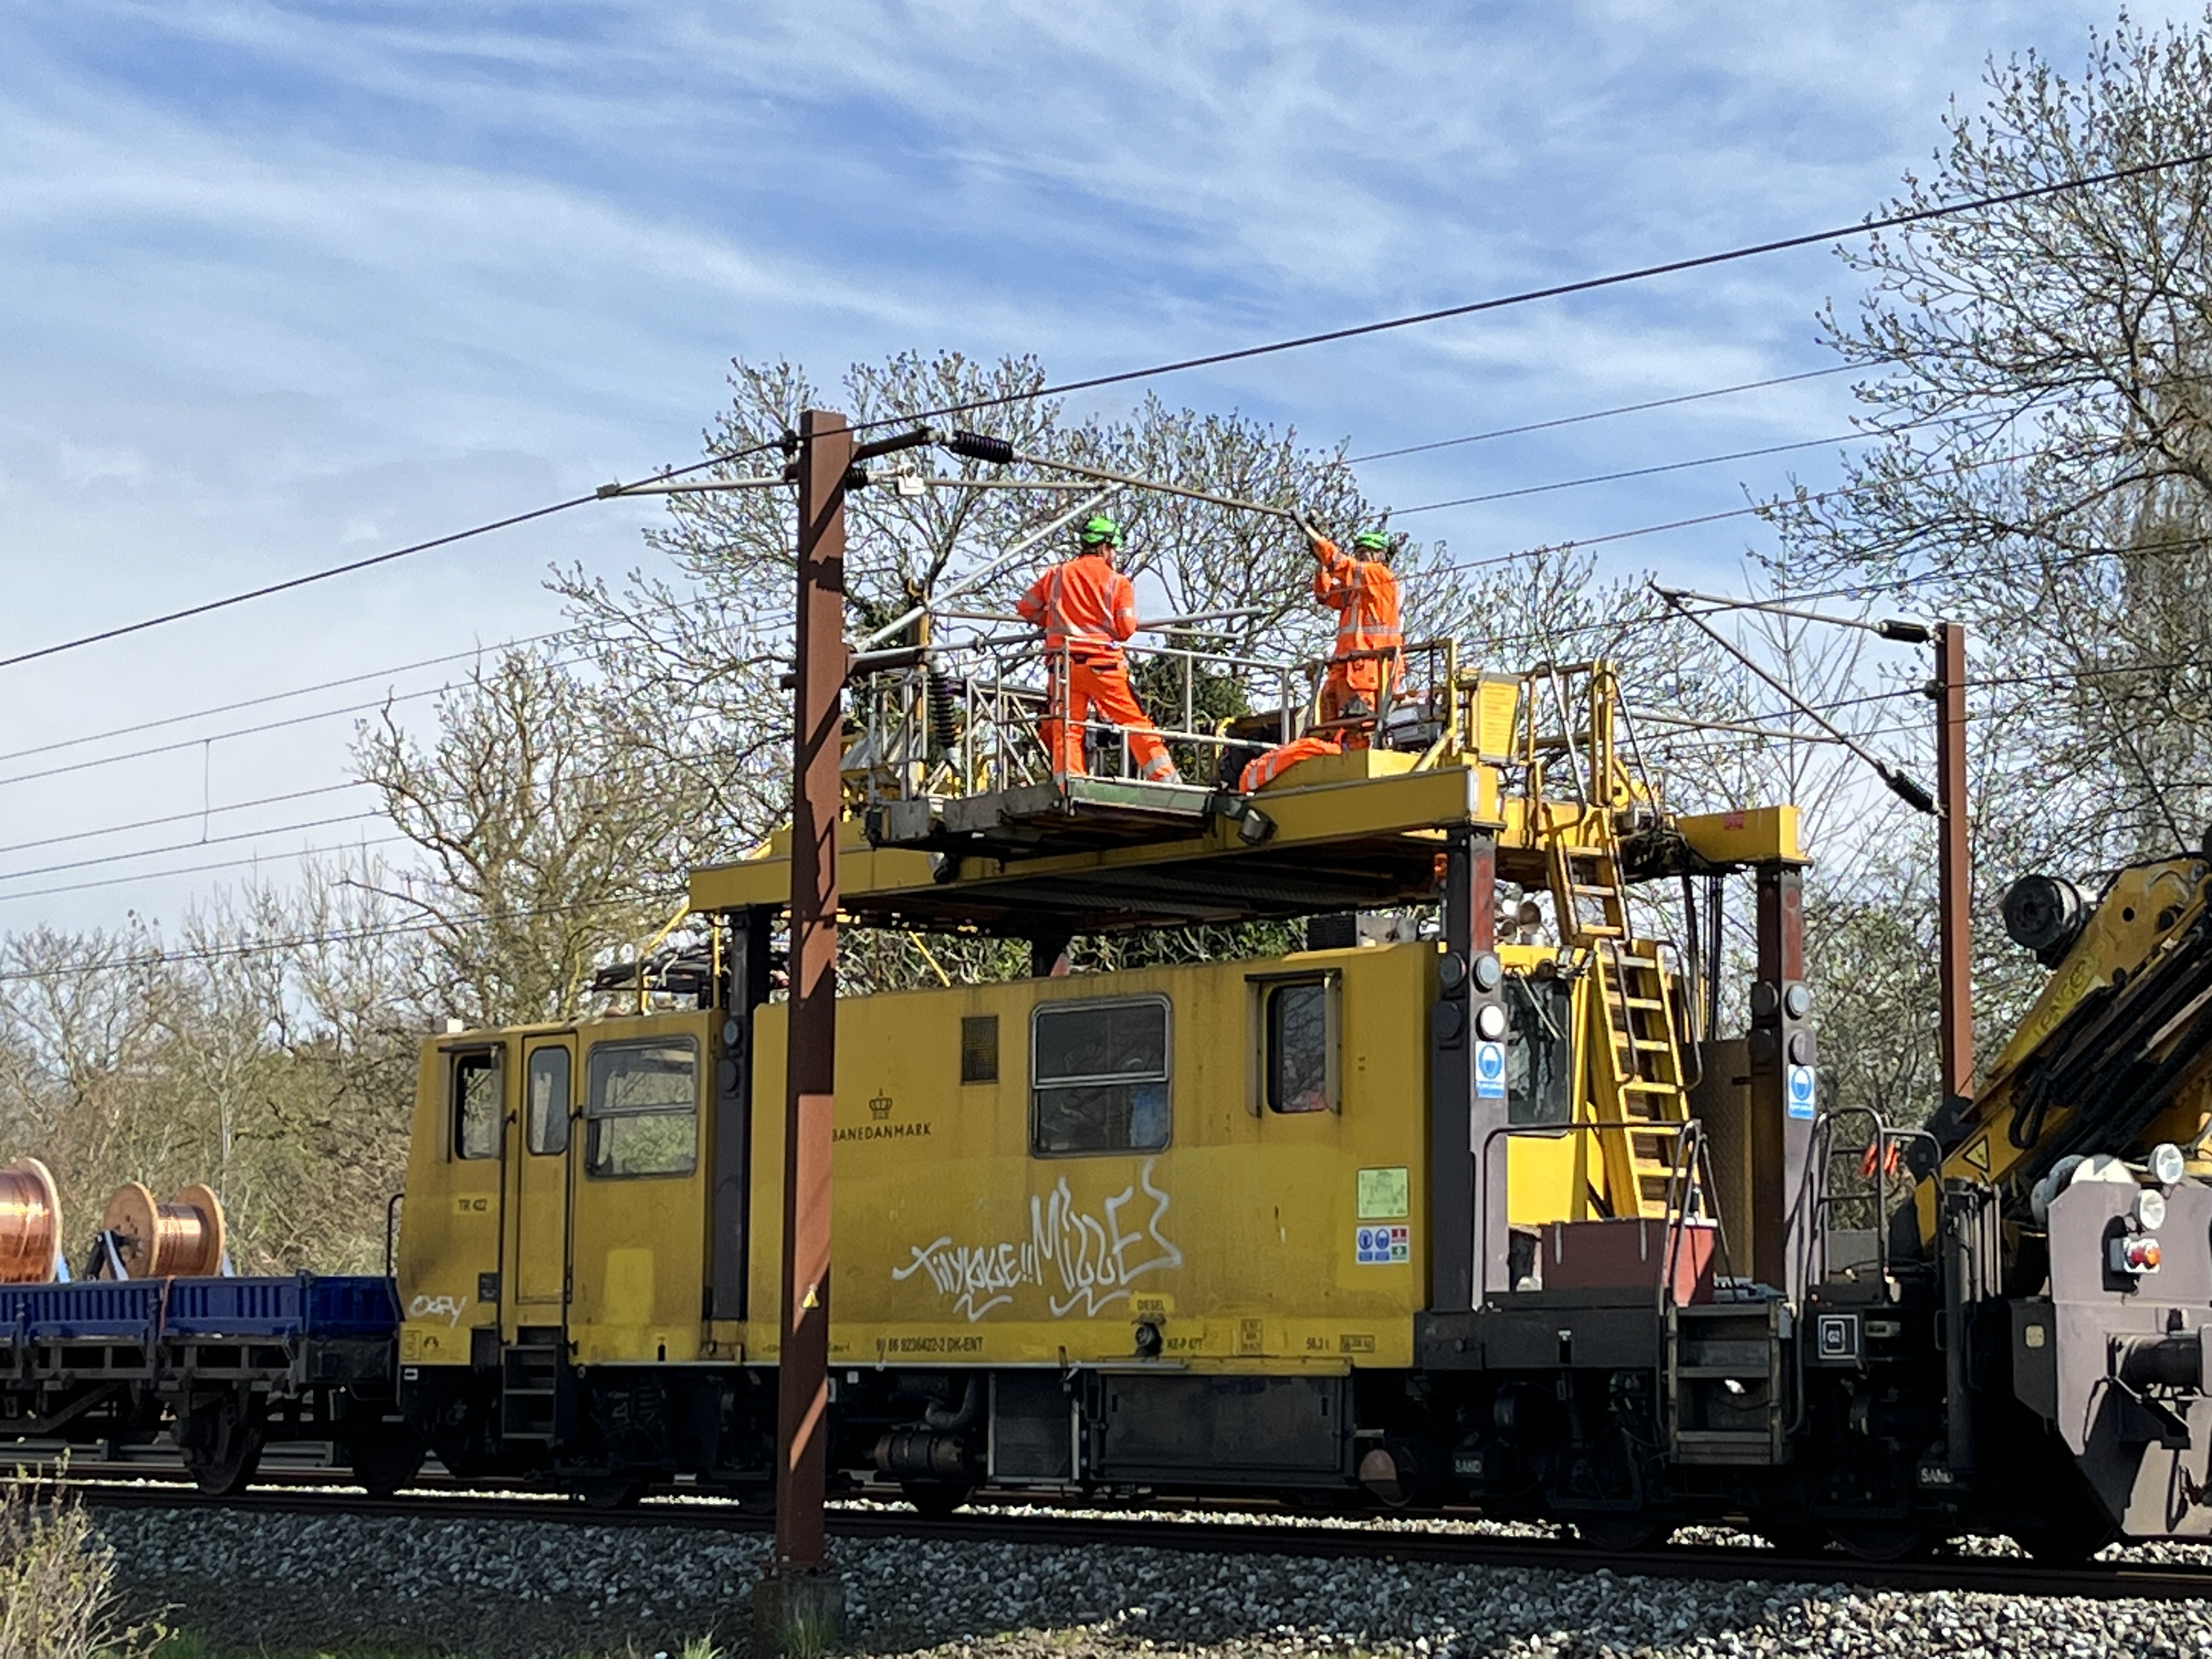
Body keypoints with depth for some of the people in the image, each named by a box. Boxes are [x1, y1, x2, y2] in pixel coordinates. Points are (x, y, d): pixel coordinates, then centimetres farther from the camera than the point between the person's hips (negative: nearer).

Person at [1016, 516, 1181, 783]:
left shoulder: (1056, 574, 12)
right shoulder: (1118, 582, 3)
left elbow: (1027, 608, 16)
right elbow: (1126, 629, -2)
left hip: (1063, 663, 2)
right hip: (1103, 663, -2)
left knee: (1065, 728, 2)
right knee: (1136, 722, 3)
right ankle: (1165, 777, 3)